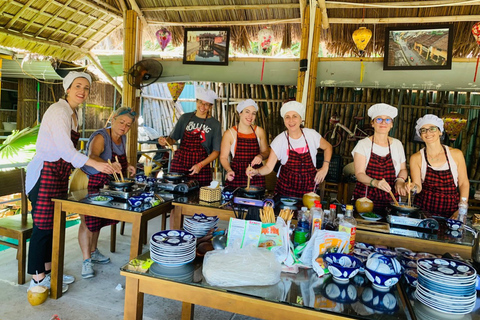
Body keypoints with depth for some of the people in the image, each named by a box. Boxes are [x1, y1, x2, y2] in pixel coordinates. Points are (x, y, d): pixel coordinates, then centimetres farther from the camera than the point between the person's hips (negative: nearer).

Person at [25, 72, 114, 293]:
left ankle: (48, 271, 27)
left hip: (59, 174, 9)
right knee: (42, 226, -2)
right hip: (45, 173, -9)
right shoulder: (59, 111, -15)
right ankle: (37, 279, 11)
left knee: (54, 225, 14)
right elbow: (65, 149, -24)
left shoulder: (73, 114, 14)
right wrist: (95, 164, -30)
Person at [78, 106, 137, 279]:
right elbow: (92, 157, -38)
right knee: (88, 221, -5)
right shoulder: (100, 137, -20)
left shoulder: (122, 138, 4)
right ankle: (86, 260, 7)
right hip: (89, 183, -8)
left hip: (106, 187, 8)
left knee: (99, 219, 18)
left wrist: (127, 166, 0)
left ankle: (93, 252, 35)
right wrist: (109, 165, -56)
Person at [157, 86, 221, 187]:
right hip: (179, 164, 2)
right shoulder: (185, 117, 9)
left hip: (201, 168, -1)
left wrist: (200, 165, -10)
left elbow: (216, 151, 1)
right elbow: (173, 139, 13)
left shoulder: (214, 124, 3)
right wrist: (165, 140, -9)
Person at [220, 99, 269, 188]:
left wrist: (261, 156, -6)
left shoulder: (259, 132, 6)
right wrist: (229, 170, -16)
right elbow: (223, 157, 2)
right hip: (236, 176, -2)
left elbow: (266, 151, 16)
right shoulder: (229, 134, -2)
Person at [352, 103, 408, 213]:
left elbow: (403, 169, 19)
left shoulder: (397, 144, 9)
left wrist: (400, 180, -2)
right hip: (365, 197, -2)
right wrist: (375, 182, -26)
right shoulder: (363, 144, -1)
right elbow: (359, 174, -9)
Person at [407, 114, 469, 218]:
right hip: (423, 208, -1)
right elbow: (418, 187, -4)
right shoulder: (416, 158, -2)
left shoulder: (456, 154, 2)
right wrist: (414, 187, -27)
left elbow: (464, 183, 7)